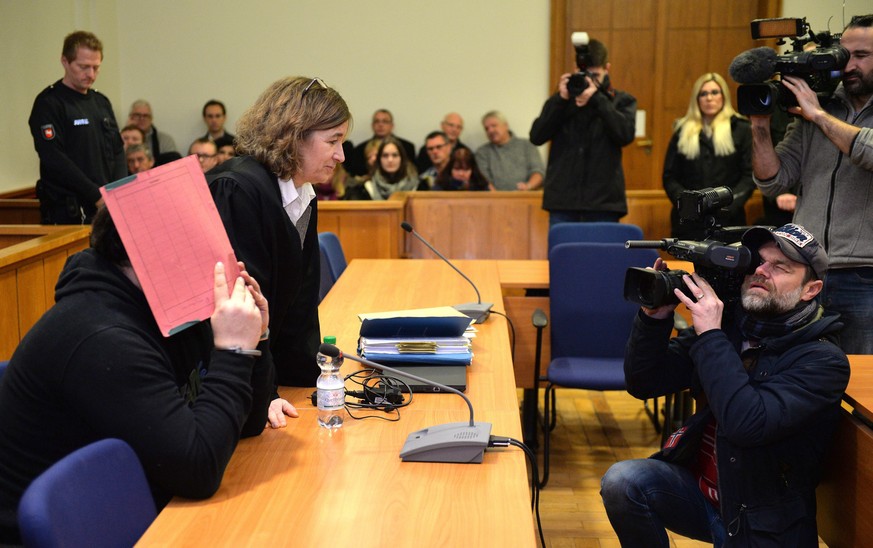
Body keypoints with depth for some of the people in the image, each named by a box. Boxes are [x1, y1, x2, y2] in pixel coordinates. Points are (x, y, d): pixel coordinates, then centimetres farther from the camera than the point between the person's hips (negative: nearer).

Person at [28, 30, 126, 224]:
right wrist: (97, 195, -18)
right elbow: (54, 159, -15)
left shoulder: (101, 102, 15)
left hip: (106, 209, 6)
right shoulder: (48, 103, -6)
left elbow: (118, 151, 15)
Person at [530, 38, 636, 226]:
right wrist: (561, 99, -10)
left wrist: (597, 99, -16)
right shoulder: (560, 101, 11)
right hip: (562, 199, 1)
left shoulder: (622, 101, 7)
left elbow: (625, 134, -11)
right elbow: (536, 136, -1)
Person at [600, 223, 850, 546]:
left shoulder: (823, 361, -14)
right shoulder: (726, 323, -1)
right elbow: (643, 383, -1)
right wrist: (655, 316, -15)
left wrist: (710, 336, -26)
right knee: (622, 480, -21)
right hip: (699, 485, 3)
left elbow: (746, 424, -30)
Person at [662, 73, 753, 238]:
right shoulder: (682, 131, 14)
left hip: (727, 220, -1)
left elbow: (750, 174, 2)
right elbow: (670, 176, 9)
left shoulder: (741, 130, 9)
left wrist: (729, 202, -13)